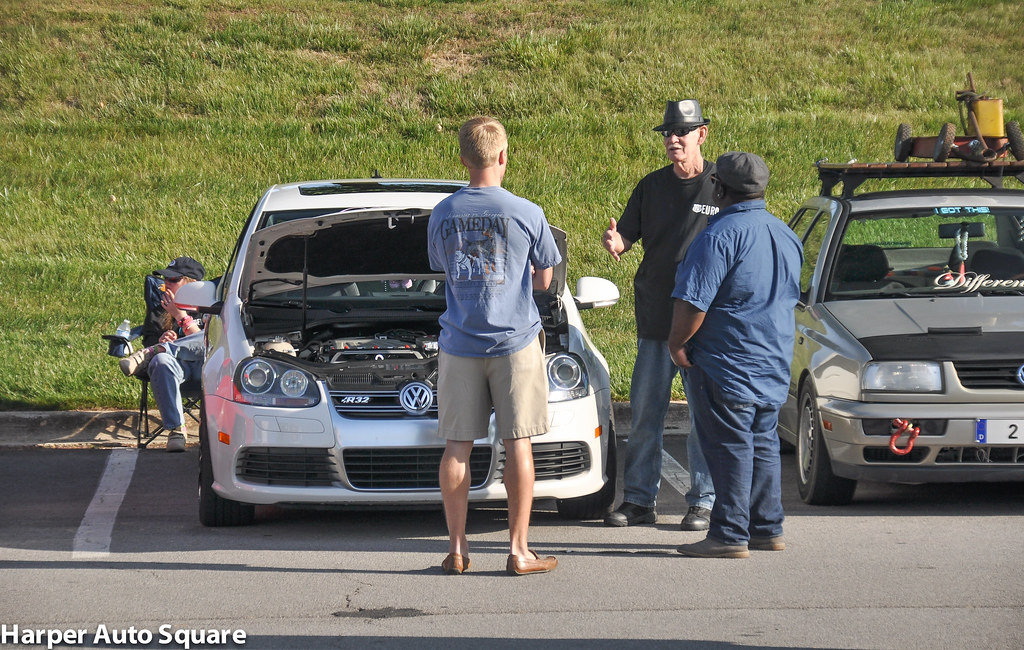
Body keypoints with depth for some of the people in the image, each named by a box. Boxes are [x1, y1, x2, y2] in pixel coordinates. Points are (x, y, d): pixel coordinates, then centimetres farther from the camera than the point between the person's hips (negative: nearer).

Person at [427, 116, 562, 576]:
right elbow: (543, 279, 4)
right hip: (514, 341, -2)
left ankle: (456, 549, 8)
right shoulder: (526, 214, -7)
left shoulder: (442, 214, 0)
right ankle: (518, 551, 2)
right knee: (517, 443, 2)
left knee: (457, 445, 6)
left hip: (459, 344, 2)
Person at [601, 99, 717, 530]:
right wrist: (614, 243, -13)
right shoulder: (651, 187, 11)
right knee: (645, 413, 5)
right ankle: (638, 500, 12)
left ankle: (702, 502, 7)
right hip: (655, 318, 3)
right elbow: (626, 235, 11)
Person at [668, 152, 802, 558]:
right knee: (763, 443, 15)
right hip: (774, 361, 8)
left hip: (727, 364, -8)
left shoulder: (721, 236, -18)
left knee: (729, 448, -5)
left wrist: (676, 342, -8)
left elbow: (693, 302, -23)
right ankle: (767, 529, 19)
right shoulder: (786, 236, 11)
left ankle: (730, 536, -4)